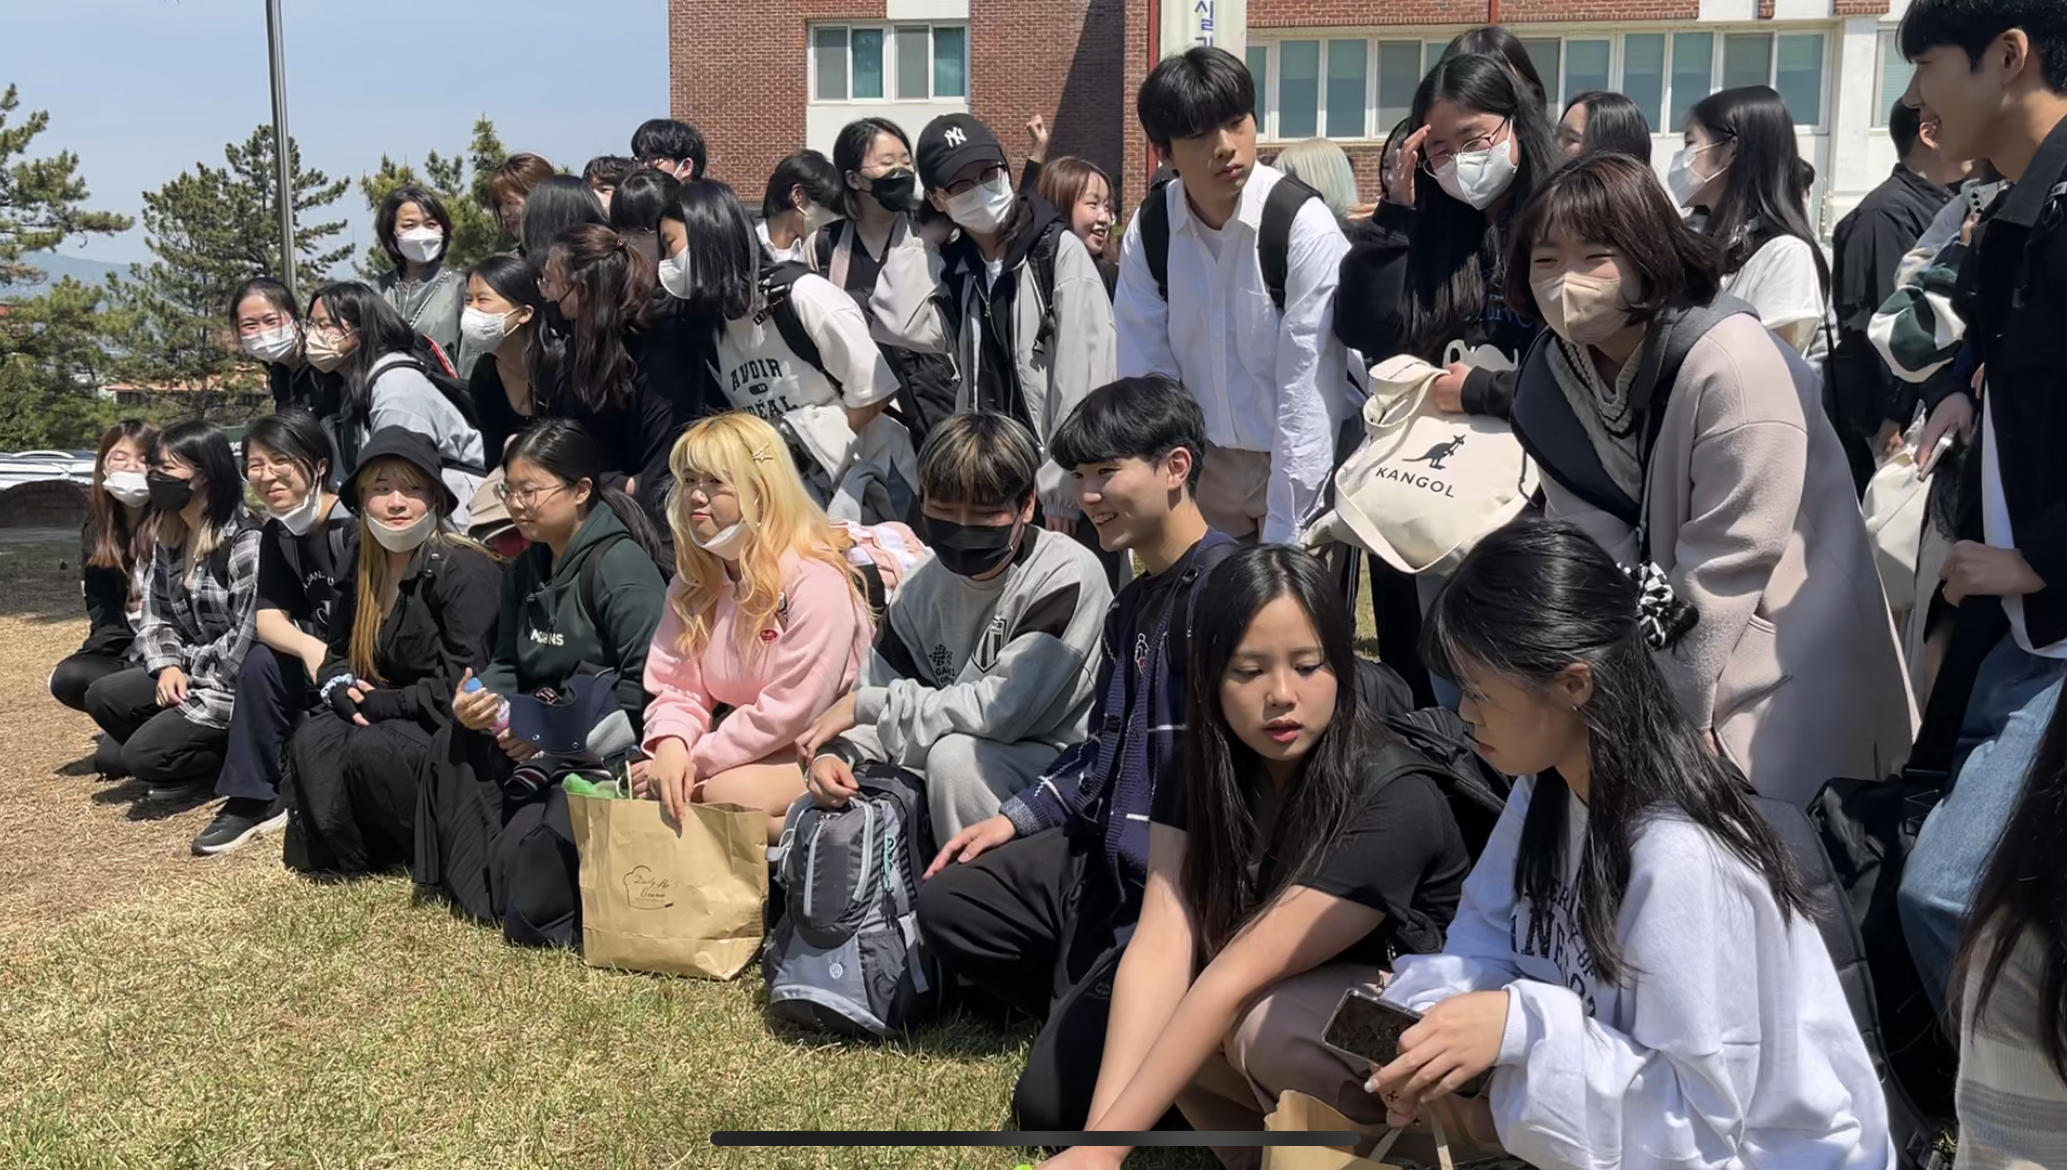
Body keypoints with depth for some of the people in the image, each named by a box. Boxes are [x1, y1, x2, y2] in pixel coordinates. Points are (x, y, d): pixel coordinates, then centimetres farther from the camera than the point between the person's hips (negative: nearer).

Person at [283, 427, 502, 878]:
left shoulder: (464, 570, -17)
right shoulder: (360, 568, 7)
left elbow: (462, 684, -21)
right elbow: (338, 652, 16)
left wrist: (382, 703, -17)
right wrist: (342, 688, -7)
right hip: (389, 714, 7)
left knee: (371, 751, -31)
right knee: (311, 741, -20)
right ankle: (343, 854, -1)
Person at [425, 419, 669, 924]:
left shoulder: (621, 565, -15)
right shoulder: (525, 570, 13)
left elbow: (647, 683, -23)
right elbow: (507, 665, 15)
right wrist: (479, 701, -9)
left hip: (611, 746, -9)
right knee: (452, 747, -15)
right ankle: (472, 885, -4)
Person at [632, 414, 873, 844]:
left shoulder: (816, 580, -19)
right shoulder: (693, 581, 5)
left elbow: (790, 711, -21)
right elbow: (677, 688, 1)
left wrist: (696, 760, -17)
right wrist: (671, 746, -22)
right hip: (749, 748, 8)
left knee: (726, 792, -31)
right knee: (648, 786, -15)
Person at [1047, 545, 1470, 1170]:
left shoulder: (1395, 805, -29)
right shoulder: (1201, 770, -11)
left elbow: (1239, 975, -34)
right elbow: (1160, 948, -22)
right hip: (1315, 1002, 6)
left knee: (1264, 1023, -32)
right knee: (1165, 1015, -21)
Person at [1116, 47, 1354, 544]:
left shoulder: (1305, 229, -20)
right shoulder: (1147, 232, -7)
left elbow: (1306, 393, -20)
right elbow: (1145, 377, -5)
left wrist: (1282, 538, -20)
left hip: (1302, 465, -3)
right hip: (1204, 461, 4)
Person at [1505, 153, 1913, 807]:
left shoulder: (1734, 365, -26)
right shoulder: (1554, 373, -6)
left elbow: (1728, 566, -23)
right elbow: (1592, 539, -6)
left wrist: (1675, 706, -17)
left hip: (1773, 666, -5)